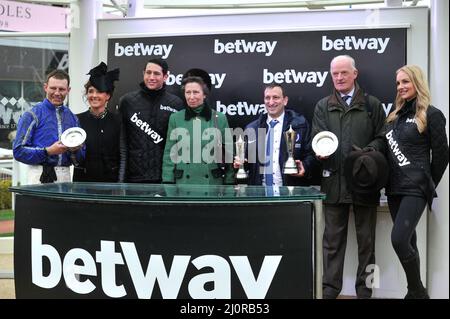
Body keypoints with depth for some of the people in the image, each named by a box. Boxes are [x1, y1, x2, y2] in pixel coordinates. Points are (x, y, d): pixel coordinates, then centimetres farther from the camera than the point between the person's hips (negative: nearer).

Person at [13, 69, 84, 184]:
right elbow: (18, 151, -7)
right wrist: (48, 151, -15)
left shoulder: (72, 118, 13)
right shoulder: (32, 115, 1)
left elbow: (79, 159, 16)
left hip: (65, 177, 4)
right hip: (40, 177, -3)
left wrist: (75, 150, -5)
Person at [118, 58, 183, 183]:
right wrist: (121, 176, -3)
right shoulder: (127, 101, 4)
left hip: (165, 176, 0)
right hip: (134, 175, 0)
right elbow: (121, 139, 3)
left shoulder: (176, 104, 3)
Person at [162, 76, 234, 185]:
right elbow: (169, 153, 4)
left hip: (212, 181, 0)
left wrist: (229, 183, 1)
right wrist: (168, 182, -2)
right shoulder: (175, 118, 3)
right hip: (184, 182, 0)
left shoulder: (220, 118, 2)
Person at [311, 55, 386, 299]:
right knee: (333, 239, 7)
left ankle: (364, 290, 18)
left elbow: (382, 139, 5)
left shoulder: (372, 105, 8)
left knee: (366, 239, 7)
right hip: (334, 181, 1)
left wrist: (368, 152, -14)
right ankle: (330, 289, 15)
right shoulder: (322, 106, 12)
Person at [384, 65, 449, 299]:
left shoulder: (431, 115, -6)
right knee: (407, 241, 10)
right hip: (394, 187, 7)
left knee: (399, 239, -16)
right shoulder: (395, 115, 14)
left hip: (415, 188, -7)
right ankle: (415, 292, 20)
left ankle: (417, 291, 2)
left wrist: (428, 185, 2)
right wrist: (388, 181, 11)